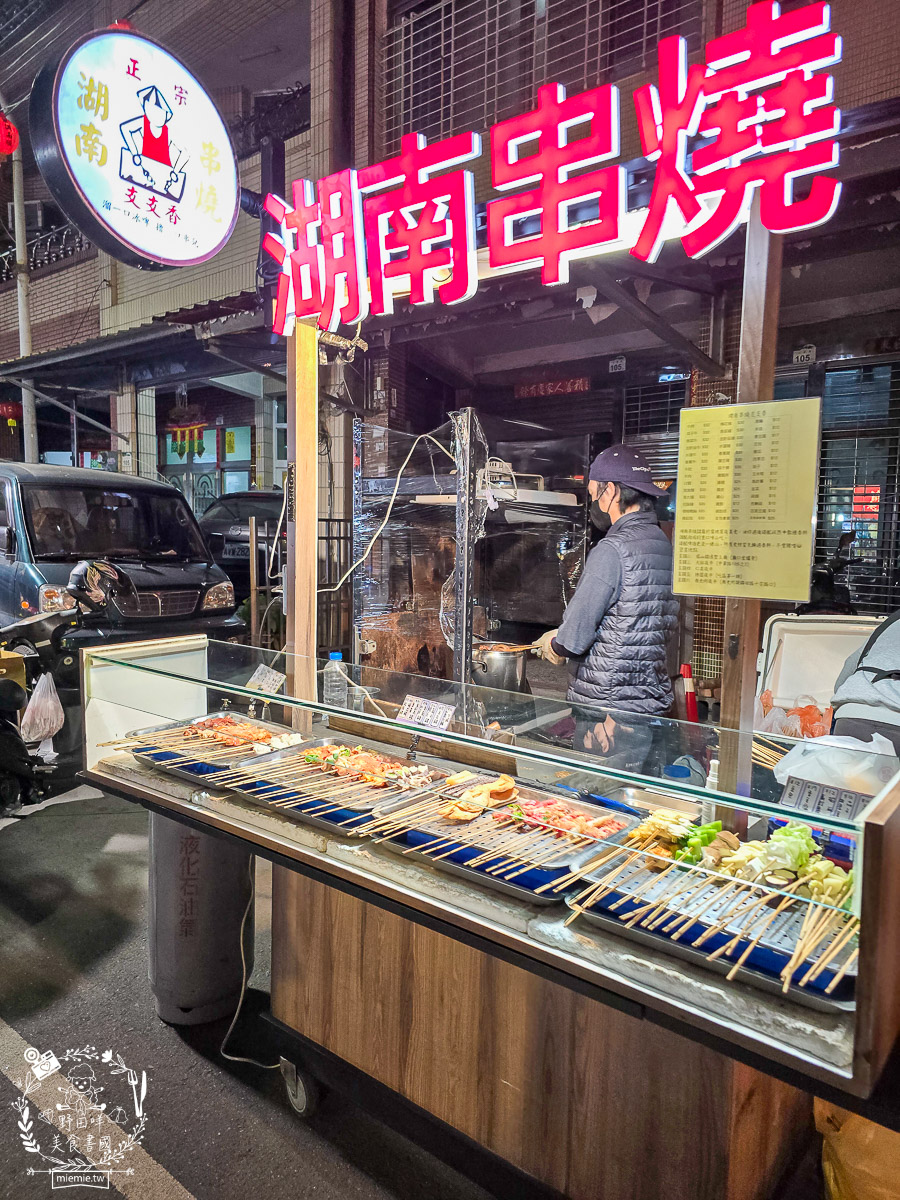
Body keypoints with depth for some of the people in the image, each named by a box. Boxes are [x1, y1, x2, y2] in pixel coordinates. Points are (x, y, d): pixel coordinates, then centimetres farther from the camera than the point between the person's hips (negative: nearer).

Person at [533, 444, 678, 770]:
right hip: (653, 703, 8)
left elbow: (573, 639, -19)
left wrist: (551, 645, 5)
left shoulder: (611, 550, -18)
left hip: (606, 710, -8)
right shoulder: (666, 545, 7)